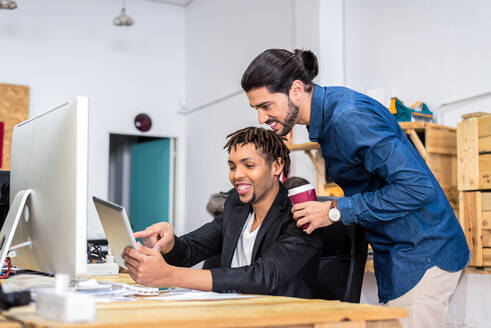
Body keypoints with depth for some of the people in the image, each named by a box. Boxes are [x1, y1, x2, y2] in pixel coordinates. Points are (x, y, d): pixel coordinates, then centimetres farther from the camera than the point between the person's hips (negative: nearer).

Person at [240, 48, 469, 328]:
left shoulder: (350, 118, -23)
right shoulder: (328, 109, 7)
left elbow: (418, 187, -27)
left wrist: (335, 211, -22)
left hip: (421, 254, -10)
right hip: (395, 253, 10)